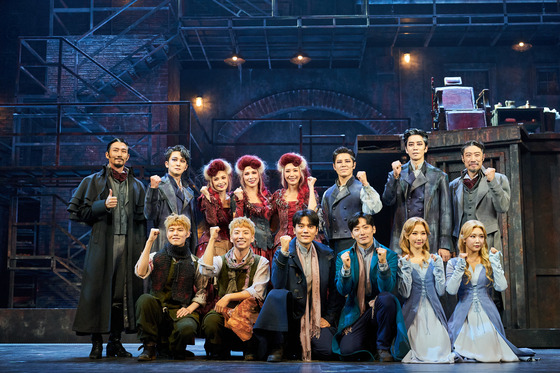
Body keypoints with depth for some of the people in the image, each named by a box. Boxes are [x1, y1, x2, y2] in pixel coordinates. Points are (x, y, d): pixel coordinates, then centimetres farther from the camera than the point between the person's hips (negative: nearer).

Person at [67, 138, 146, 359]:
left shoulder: (136, 185, 18)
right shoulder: (94, 181, 10)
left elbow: (142, 218, 15)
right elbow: (77, 211, 3)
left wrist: (142, 247, 6)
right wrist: (103, 205, -11)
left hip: (129, 244, 3)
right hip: (102, 243, -3)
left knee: (123, 292, 2)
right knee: (98, 289, -7)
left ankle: (115, 341, 11)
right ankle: (96, 342, 0)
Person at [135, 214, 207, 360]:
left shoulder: (194, 263, 10)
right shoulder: (156, 257, 10)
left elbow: (202, 290, 10)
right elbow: (141, 272, -10)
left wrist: (190, 308, -7)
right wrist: (150, 242, -9)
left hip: (181, 311, -1)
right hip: (158, 309, 1)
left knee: (187, 328, -36)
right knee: (144, 299, -32)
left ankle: (174, 349, 2)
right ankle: (149, 347, -16)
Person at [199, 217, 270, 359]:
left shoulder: (261, 262, 8)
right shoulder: (222, 261, 13)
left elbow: (257, 292, -4)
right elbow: (206, 270, -10)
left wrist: (229, 297, -16)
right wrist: (212, 240, -4)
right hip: (224, 311, 1)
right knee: (210, 320, -32)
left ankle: (250, 351, -3)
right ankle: (219, 352, -3)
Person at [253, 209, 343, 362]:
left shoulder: (327, 255, 6)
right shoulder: (283, 253, -3)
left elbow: (335, 289, 13)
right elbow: (278, 285, -20)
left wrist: (329, 317, 4)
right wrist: (284, 252, -28)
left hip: (317, 315, 3)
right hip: (291, 312, -3)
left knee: (326, 351, -21)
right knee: (276, 294, -34)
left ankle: (296, 345, 14)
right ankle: (277, 347, -18)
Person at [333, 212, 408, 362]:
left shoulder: (389, 255, 0)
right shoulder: (344, 256, 7)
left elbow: (387, 289, -11)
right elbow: (343, 291, -2)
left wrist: (383, 263, -25)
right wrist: (346, 268, -18)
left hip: (379, 309, -1)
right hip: (355, 313, 1)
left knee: (387, 298, -35)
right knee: (347, 349, -23)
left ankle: (383, 347, -12)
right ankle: (372, 345, 13)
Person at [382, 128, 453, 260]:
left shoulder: (439, 176, 8)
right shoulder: (396, 174, 12)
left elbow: (445, 212, 6)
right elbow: (387, 201, -1)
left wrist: (445, 245, 0)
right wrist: (395, 176, -14)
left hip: (430, 241, -1)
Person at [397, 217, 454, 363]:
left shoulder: (435, 259, 10)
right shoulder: (402, 262, 2)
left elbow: (441, 291, 5)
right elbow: (405, 293, -8)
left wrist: (437, 266, -3)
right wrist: (406, 267, -12)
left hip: (434, 312, 2)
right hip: (413, 313, -2)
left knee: (440, 350, -15)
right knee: (421, 351, -19)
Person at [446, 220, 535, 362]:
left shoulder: (489, 262, 8)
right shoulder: (454, 263, 5)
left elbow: (501, 287, -7)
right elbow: (451, 290, -10)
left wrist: (495, 262, -9)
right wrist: (460, 266, -15)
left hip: (487, 315, 1)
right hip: (464, 316, -1)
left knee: (489, 355, -13)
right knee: (463, 355, -17)